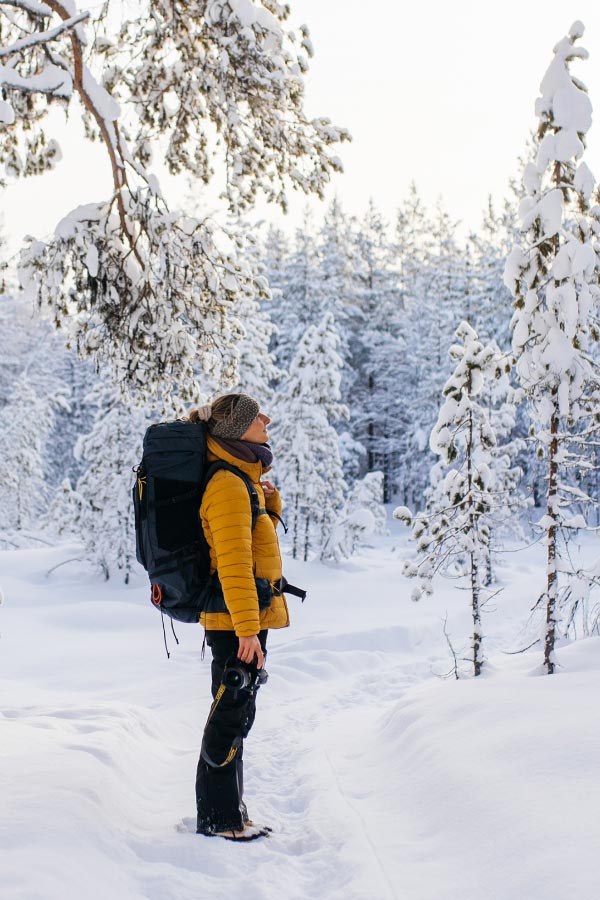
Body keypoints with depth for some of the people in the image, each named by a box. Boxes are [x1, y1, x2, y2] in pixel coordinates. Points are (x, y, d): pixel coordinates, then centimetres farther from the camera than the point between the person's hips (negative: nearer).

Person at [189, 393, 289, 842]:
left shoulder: (244, 480, 14)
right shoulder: (228, 485, -17)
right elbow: (233, 562, -22)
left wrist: (270, 502, 7)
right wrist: (247, 628, -24)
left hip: (249, 619, 10)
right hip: (237, 620, -10)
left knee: (235, 717, 16)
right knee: (231, 717, -2)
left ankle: (229, 813, 26)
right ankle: (219, 818, 7)